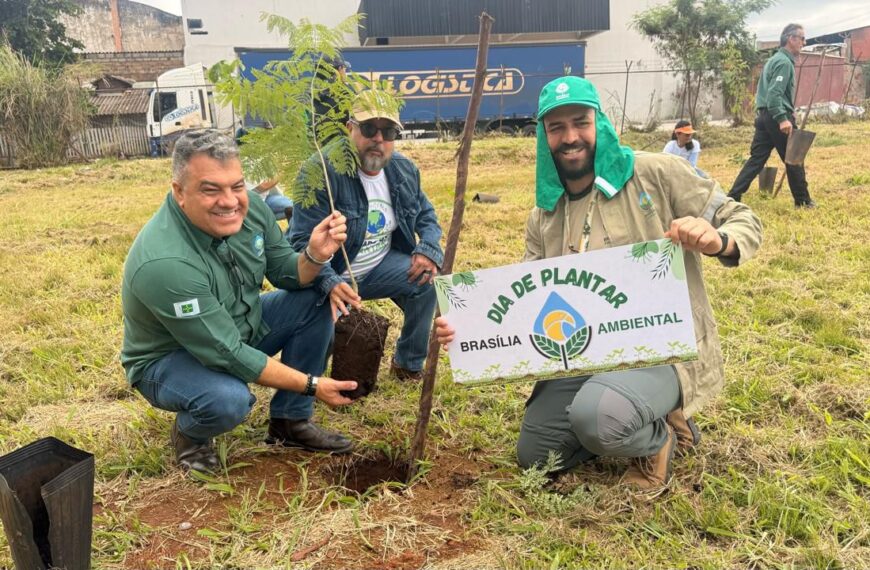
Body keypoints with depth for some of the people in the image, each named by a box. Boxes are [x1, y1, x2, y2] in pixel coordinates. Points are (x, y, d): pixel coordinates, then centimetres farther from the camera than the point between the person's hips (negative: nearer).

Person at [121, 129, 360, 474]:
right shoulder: (164, 262, -36)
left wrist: (315, 256, -26)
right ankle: (189, 434, 3)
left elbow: (286, 275, -3)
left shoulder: (249, 208, -16)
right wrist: (311, 385, -26)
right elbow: (227, 355, -32)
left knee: (315, 300, -8)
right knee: (230, 399, -36)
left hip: (239, 330, 7)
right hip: (170, 360, -7)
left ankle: (290, 422, 4)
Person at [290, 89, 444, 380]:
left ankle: (409, 364, 4)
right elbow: (303, 241, -25)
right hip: (329, 276, -5)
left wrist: (429, 250, -12)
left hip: (380, 267, 5)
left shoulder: (404, 170, -1)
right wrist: (330, 284, -43)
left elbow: (426, 216, 12)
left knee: (429, 279, -20)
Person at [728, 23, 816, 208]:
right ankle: (802, 200, 13)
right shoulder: (784, 62, -12)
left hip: (764, 115, 9)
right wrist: (782, 118, -30)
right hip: (777, 117, -9)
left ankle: (733, 197, -2)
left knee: (756, 158, 6)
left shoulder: (774, 59, 19)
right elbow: (775, 93, -23)